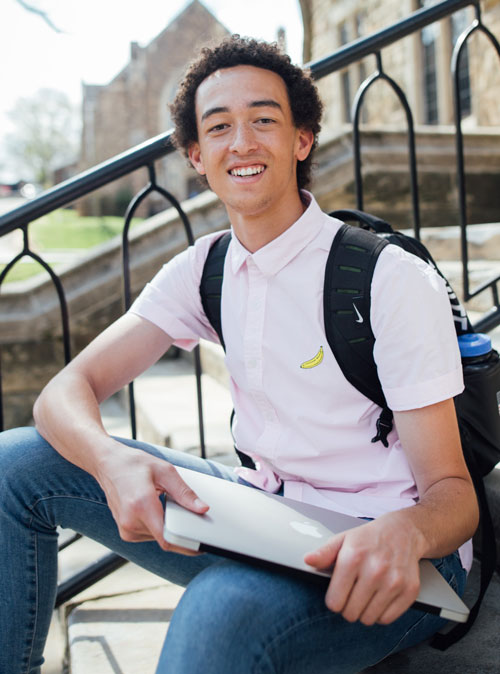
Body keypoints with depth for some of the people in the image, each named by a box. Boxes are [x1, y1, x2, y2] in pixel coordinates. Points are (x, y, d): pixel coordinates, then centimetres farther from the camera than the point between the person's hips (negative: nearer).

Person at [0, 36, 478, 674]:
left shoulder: (393, 280, -15)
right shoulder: (204, 270, 2)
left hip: (380, 555, -6)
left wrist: (403, 532, -40)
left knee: (224, 610, -42)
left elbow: (453, 494, -14)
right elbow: (67, 391, -3)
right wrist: (113, 461, -27)